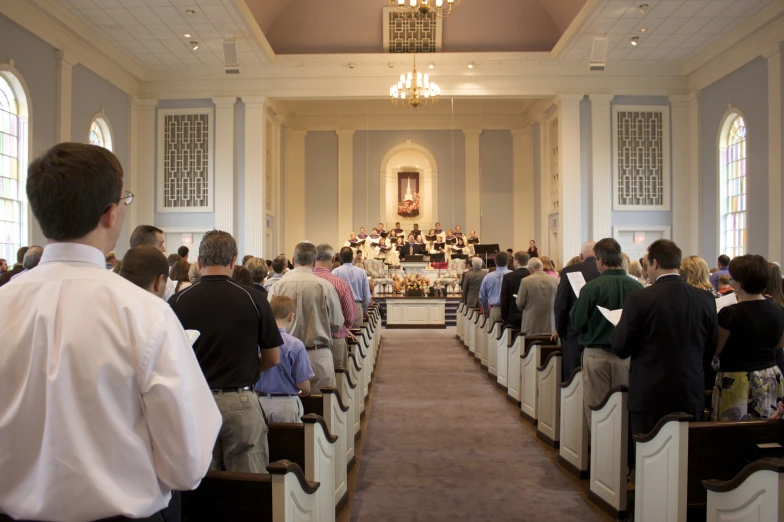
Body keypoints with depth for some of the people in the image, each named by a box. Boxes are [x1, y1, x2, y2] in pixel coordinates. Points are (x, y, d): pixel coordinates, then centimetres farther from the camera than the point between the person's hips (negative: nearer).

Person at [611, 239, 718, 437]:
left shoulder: (639, 299, -14)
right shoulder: (706, 299, -1)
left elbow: (620, 349, -9)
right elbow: (710, 348, 9)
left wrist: (618, 329, 10)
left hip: (650, 395, -4)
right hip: (692, 394, 4)